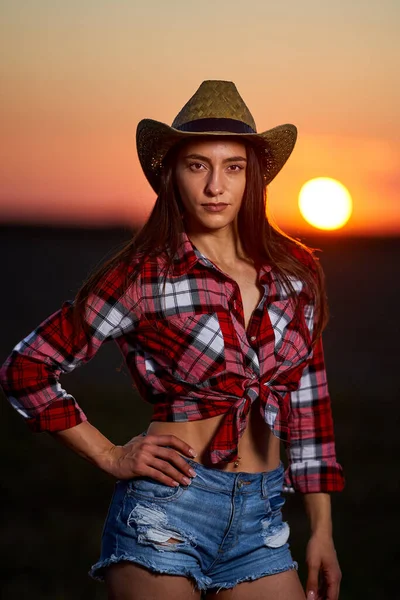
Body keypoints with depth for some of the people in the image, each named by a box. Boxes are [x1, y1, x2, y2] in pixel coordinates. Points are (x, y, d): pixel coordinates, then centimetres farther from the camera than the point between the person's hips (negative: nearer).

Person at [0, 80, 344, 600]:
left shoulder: (296, 270, 6)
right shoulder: (144, 276, -5)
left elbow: (308, 403, 12)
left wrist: (322, 529, 10)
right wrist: (110, 457, -2)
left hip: (259, 523, 4)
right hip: (165, 510, -3)